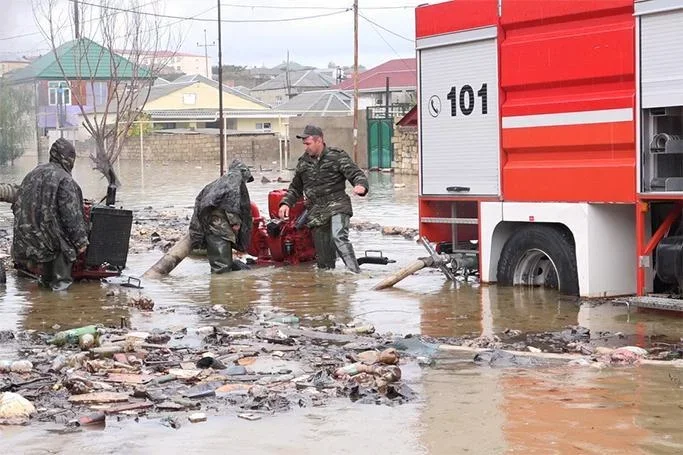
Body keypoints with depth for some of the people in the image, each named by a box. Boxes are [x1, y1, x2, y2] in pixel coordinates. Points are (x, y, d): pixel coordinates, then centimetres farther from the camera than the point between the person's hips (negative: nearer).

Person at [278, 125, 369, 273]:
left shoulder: (337, 156, -2)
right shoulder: (303, 162, 14)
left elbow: (356, 174, -8)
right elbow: (295, 187, 25)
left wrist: (361, 186, -31)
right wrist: (286, 203, 8)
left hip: (337, 206, -5)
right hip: (316, 213, 5)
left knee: (338, 237, -30)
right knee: (323, 253, 5)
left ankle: (355, 273, -36)